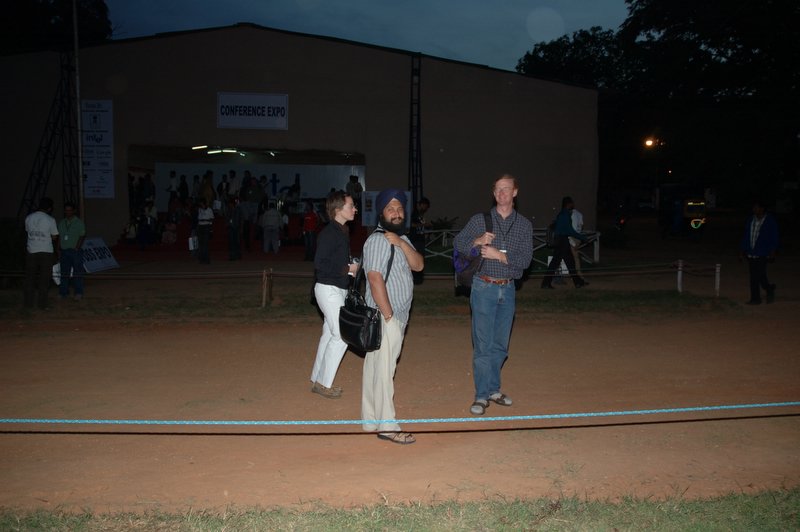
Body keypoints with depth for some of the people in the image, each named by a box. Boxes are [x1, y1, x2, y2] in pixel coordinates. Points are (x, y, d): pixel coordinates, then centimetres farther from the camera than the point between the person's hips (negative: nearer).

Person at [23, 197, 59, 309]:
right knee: (44, 278, 4)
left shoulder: (28, 218, 1)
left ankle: (28, 303, 15)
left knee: (30, 278, 11)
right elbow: (54, 237, -2)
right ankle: (42, 303, 6)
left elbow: (28, 231, 12)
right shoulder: (50, 220, -9)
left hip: (31, 251, 3)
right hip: (46, 251, -3)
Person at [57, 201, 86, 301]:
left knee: (77, 273, -5)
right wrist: (59, 249, 8)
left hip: (75, 251, -5)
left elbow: (82, 237, -5)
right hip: (64, 251, 5)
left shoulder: (79, 222, -1)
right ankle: (64, 293, 13)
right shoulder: (62, 222, 14)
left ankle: (78, 293, -2)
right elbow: (59, 236, 16)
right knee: (64, 273, 7)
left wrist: (76, 248, -12)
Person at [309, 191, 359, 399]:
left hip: (338, 289, 9)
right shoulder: (329, 233, -18)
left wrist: (353, 266, 2)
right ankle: (324, 383, 4)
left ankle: (317, 380, 24)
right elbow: (319, 263, -23)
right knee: (341, 336, -7)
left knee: (329, 334, 14)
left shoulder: (342, 232, 10)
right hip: (329, 289, -9)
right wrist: (347, 269, -18)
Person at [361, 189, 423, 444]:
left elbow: (418, 265, 3)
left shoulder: (402, 239, 15)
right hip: (385, 318, -9)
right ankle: (386, 426, 6)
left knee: (376, 370, 14)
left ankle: (372, 420, 22)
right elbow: (375, 279, -21)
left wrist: (402, 243, -13)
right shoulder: (378, 240, -15)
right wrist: (388, 316, -20)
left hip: (398, 317, 9)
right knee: (383, 371, -2)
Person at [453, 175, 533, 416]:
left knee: (500, 345, 12)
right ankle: (482, 395, 6)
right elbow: (458, 243, 1)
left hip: (508, 289, 3)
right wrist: (477, 241, -17)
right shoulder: (480, 219, -1)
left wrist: (499, 255, -16)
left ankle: (493, 389, 26)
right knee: (483, 344, -2)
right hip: (484, 288, -3)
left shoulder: (524, 224, 3)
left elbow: (525, 260, -4)